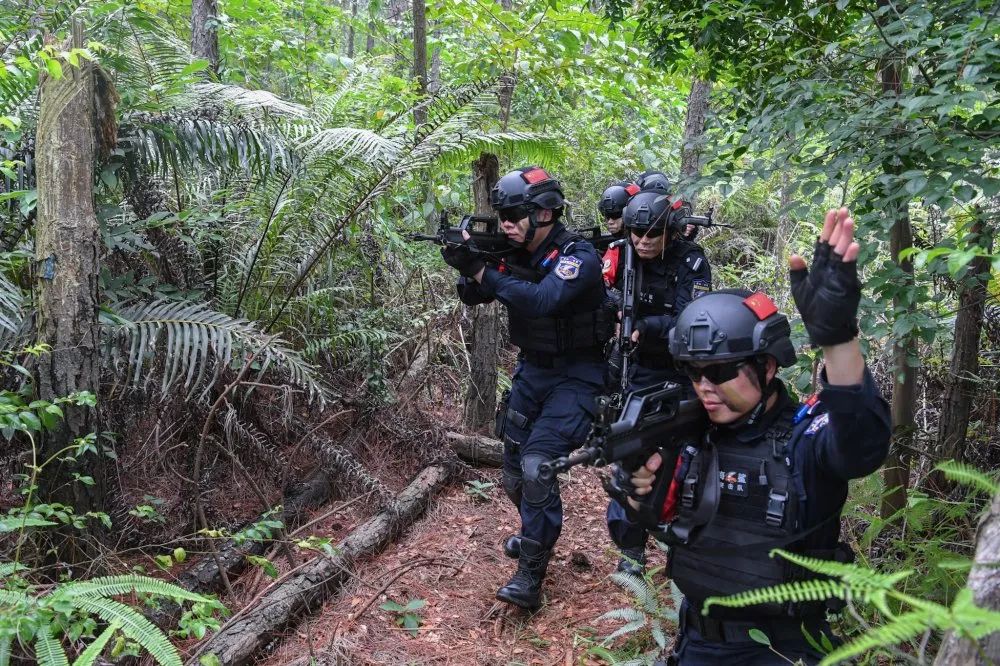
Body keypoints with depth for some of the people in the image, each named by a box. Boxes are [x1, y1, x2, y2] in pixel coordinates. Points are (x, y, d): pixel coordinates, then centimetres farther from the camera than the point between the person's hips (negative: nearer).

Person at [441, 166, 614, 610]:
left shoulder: (578, 257, -21)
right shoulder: (517, 254, 0)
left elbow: (542, 300, -38)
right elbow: (473, 297, -1)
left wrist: (482, 271, -37)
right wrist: (467, 264, -21)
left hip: (575, 377, -7)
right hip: (531, 371, 7)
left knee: (537, 466, -21)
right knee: (515, 476, 12)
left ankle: (530, 577, -9)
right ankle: (537, 533, 42)